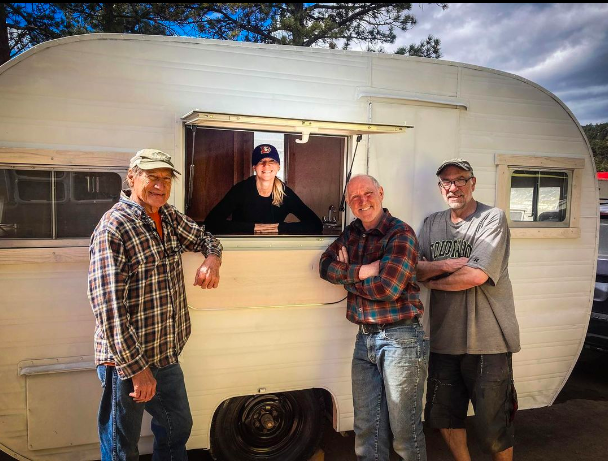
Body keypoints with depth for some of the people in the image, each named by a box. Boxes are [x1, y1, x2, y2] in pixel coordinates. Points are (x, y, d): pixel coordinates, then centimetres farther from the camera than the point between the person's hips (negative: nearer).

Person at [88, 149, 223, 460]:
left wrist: (212, 259, -4)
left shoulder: (169, 217, 4)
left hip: (166, 355, 8)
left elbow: (203, 237, 21)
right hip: (125, 360, -7)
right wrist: (137, 368, -23)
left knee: (178, 426, 24)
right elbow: (109, 311, -24)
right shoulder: (113, 229, -21)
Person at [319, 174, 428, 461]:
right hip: (365, 338, 6)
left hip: (399, 338, -6)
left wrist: (347, 276, -7)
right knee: (366, 429, 15)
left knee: (405, 432, 5)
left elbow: (388, 288, -20)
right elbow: (326, 265, 0)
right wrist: (360, 272, -16)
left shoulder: (400, 233, -11)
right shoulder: (353, 232, 11)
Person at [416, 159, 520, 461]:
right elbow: (414, 269, 1)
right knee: (443, 417, 19)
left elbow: (476, 275, -20)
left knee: (492, 429, 5)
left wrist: (431, 280, -6)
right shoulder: (432, 224, 9)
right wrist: (448, 265, -16)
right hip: (444, 339, 6)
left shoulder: (492, 219, -8)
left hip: (488, 341, -5)